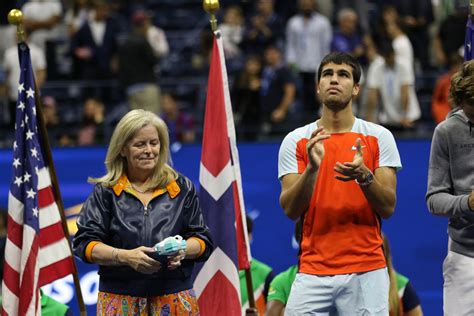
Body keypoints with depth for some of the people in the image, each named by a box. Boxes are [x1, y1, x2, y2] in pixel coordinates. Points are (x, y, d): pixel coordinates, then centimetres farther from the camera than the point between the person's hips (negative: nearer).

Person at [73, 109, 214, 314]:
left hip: (174, 301, 1)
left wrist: (183, 250, -12)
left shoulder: (182, 188, 12)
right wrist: (124, 256, -17)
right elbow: (84, 243, 0)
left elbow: (203, 240, 12)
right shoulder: (105, 192, 7)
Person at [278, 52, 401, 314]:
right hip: (313, 271, 0)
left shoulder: (379, 137, 4)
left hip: (366, 270, 0)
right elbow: (290, 210, -2)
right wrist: (312, 168, -18)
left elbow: (388, 208, -1)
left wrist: (363, 175, -19)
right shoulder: (296, 141, 5)